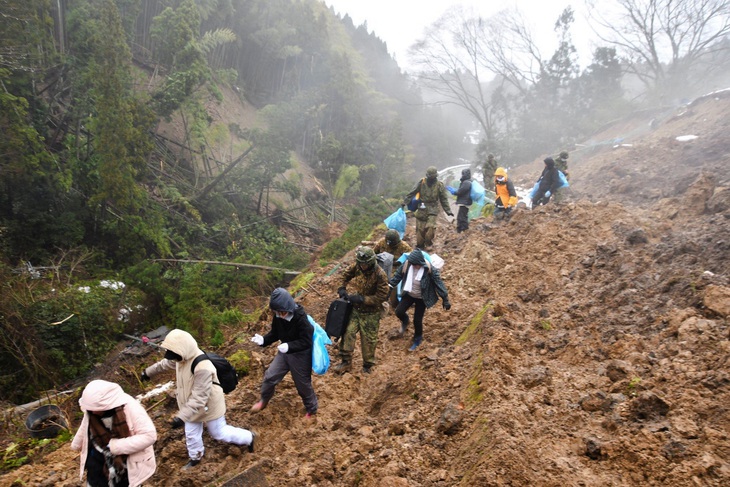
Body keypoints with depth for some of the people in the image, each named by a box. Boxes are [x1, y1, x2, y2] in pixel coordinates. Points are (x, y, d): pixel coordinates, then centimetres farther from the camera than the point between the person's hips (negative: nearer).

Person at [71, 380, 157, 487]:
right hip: (99, 460, 4)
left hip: (129, 462, -4)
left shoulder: (129, 407, -29)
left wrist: (115, 446, -32)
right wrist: (76, 445, 28)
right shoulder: (93, 406, -13)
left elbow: (149, 435, -31)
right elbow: (85, 427, 11)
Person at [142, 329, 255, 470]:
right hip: (190, 404, 7)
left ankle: (248, 437, 37)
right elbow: (167, 363, 12)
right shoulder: (184, 357, -14)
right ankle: (196, 457, 51)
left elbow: (199, 398, -38)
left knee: (219, 433, 13)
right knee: (191, 433, 23)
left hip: (208, 405, -7)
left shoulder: (202, 368, -42)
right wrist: (149, 371, 26)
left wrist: (182, 417, -41)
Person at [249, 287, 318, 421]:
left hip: (300, 355, -6)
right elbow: (275, 333, 3)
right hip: (284, 352, 6)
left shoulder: (301, 318, -31)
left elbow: (306, 342, -28)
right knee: (270, 376, 12)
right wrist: (263, 340, -16)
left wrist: (289, 346, -41)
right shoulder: (278, 316, -12)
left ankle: (312, 410, 34)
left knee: (303, 384, 10)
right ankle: (263, 401, 40)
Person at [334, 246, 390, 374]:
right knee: (347, 333, 1)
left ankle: (368, 365, 27)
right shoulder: (357, 266, -10)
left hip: (370, 312, -4)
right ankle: (346, 362, 16)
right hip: (355, 307, 4)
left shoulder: (380, 274, -26)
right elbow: (346, 275, 12)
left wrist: (361, 299, -26)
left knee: (368, 339, 8)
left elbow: (382, 296, -23)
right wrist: (342, 289, -3)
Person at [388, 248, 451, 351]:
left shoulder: (429, 270, -27)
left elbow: (439, 283, -20)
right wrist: (390, 285, 1)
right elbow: (398, 275, 0)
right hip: (409, 294, 4)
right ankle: (405, 321, 30)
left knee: (417, 320, 1)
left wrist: (445, 299, -18)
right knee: (399, 312, -8)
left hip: (421, 298, -3)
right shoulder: (407, 265, -17)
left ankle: (418, 339, 30)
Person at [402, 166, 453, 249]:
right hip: (422, 209, 1)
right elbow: (412, 193, 5)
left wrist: (448, 211, 2)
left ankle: (428, 244, 0)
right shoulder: (421, 183, 0)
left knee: (430, 227, -17)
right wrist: (405, 202, 3)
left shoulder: (440, 185, 0)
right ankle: (419, 245, 16)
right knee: (420, 228, 2)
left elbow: (444, 199, 5)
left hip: (432, 210, -1)